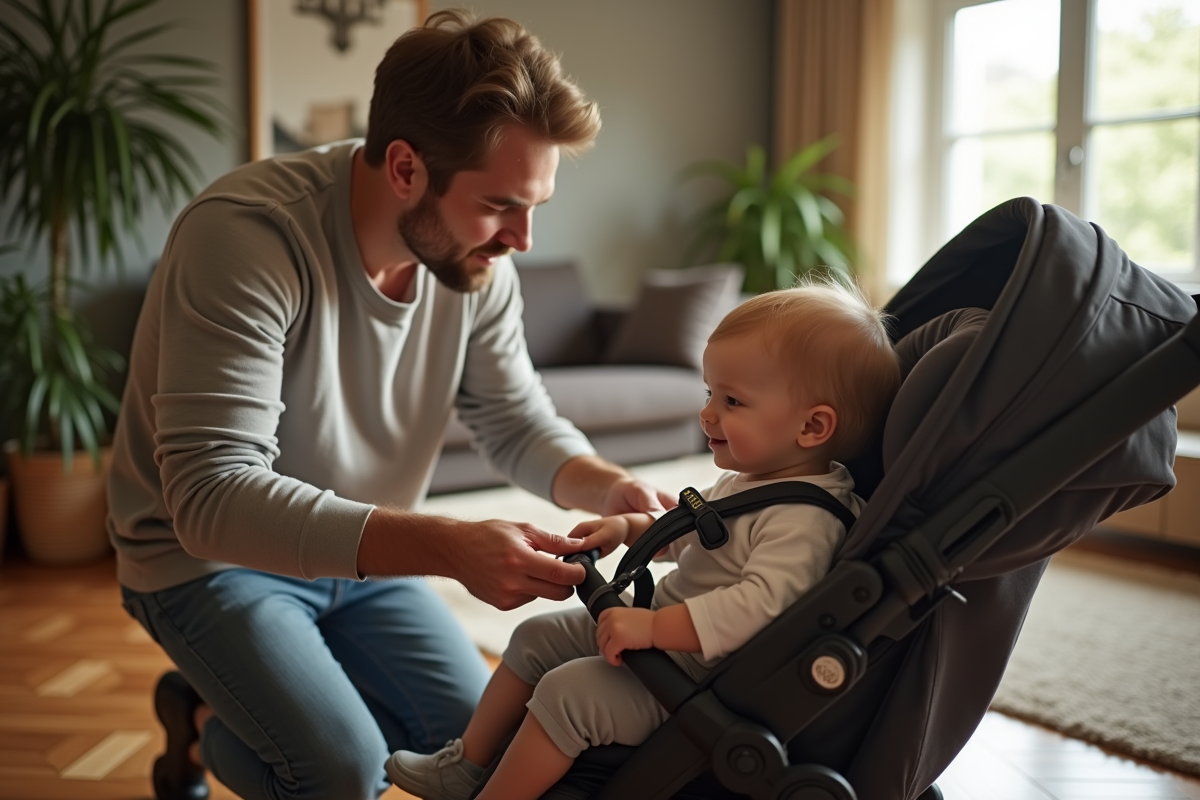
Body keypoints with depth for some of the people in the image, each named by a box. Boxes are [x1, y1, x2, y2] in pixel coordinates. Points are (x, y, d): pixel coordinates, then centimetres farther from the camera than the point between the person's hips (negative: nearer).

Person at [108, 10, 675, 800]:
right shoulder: (243, 234, -32)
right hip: (207, 553, -6)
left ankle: (217, 709, 23)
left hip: (358, 551, 6)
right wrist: (451, 548, -47)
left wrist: (606, 485, -24)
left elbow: (518, 422, -2)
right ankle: (205, 718, 13)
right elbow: (212, 498, -39)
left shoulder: (475, 257, -14)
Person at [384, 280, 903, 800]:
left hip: (697, 671, -11)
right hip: (661, 629, 11)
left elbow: (762, 603, -39)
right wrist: (630, 527, 7)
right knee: (536, 638, 14)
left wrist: (655, 627, -41)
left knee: (568, 691, -21)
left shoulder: (804, 519, -27)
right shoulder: (745, 479, 5)